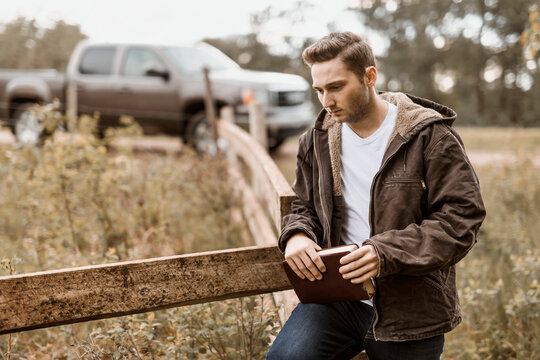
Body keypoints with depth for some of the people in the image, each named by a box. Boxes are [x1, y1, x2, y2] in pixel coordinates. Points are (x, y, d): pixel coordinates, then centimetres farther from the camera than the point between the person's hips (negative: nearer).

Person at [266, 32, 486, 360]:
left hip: (410, 309, -3)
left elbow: (462, 219, -12)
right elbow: (305, 206, 20)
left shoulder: (430, 136, -8)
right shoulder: (317, 141, 9)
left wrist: (386, 253, -24)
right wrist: (296, 235, -6)